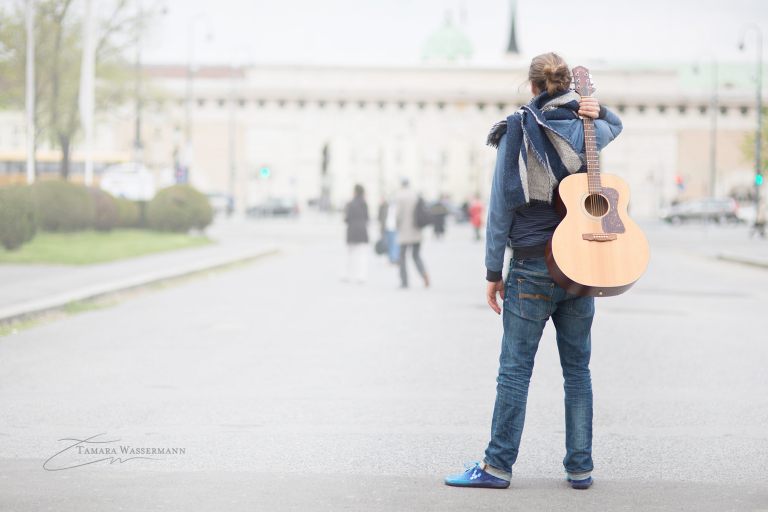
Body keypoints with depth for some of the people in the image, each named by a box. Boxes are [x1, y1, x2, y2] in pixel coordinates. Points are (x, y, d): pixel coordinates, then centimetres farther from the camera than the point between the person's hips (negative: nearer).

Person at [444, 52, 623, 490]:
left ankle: (498, 465, 2)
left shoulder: (517, 134, -5)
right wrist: (597, 110, 8)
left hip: (532, 268, -3)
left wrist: (493, 273, -1)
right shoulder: (587, 131, 4)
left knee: (515, 369, 0)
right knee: (577, 368, 9)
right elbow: (616, 125, 30)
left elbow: (501, 207, -6)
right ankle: (580, 467, 11)